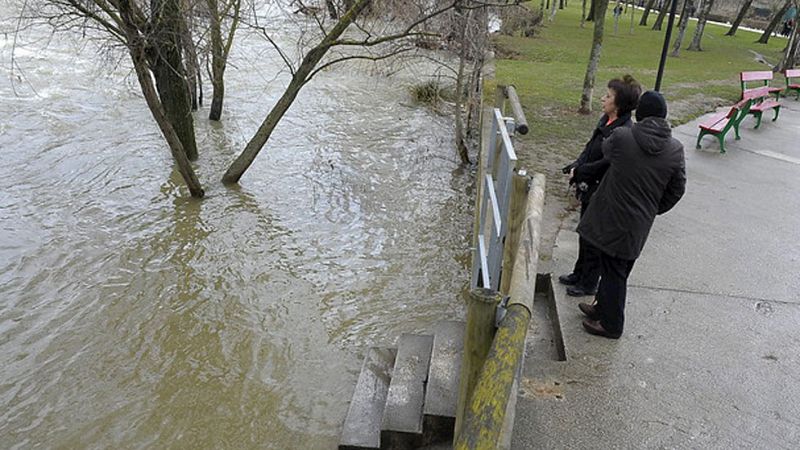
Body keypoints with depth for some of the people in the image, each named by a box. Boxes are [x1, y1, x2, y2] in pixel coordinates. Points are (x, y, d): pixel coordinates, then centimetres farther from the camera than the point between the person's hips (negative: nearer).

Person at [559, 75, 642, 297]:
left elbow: (606, 164, -25)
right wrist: (576, 166, -6)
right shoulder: (606, 120, 2)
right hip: (590, 189, 9)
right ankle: (579, 274, 40)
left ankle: (589, 283, 25)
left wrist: (579, 171, -16)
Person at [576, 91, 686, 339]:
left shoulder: (621, 137, -17)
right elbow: (677, 189, 3)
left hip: (614, 218, -4)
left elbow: (605, 150, 6)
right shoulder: (676, 149, -5)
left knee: (613, 270, 8)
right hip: (641, 223, 4)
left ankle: (611, 324, 22)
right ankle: (602, 307, 40)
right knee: (617, 268, 21)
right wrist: (654, 209, 17)